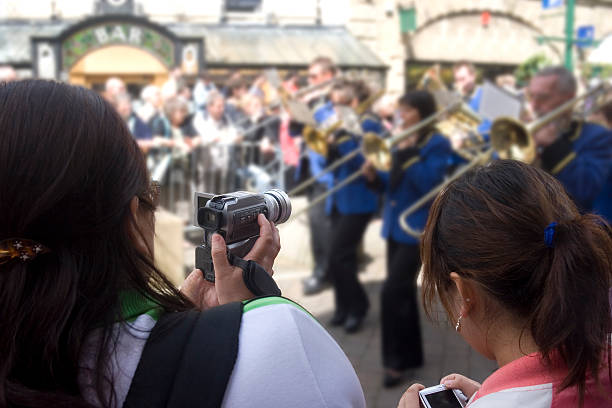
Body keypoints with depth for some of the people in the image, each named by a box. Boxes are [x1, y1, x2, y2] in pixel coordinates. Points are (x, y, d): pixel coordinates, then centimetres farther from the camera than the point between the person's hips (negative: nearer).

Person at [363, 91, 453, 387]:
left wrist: (407, 153, -22)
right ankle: (410, 354, 26)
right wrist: (375, 177, -5)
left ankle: (396, 361, -1)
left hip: (417, 228, -8)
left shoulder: (437, 144, -10)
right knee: (402, 292, 13)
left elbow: (428, 185, -21)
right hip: (395, 224, 8)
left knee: (392, 292, -13)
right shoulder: (404, 141, 12)